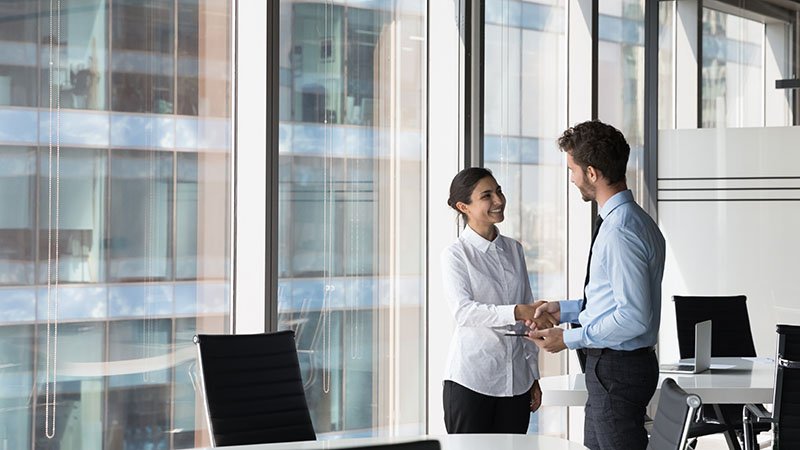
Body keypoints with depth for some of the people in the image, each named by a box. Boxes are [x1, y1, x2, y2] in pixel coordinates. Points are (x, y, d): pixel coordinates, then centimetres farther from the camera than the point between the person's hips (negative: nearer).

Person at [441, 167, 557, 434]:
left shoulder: (514, 250, 12)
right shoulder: (456, 254, -5)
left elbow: (529, 319, 15)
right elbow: (462, 311, -21)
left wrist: (533, 376, 14)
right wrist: (517, 311, -33)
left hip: (516, 381, 5)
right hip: (471, 379, -5)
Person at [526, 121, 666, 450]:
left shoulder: (621, 231, -22)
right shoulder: (634, 219, 10)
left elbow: (634, 317, -26)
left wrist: (570, 338, -18)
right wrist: (564, 310, 15)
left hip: (616, 369, -10)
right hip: (609, 366, 10)